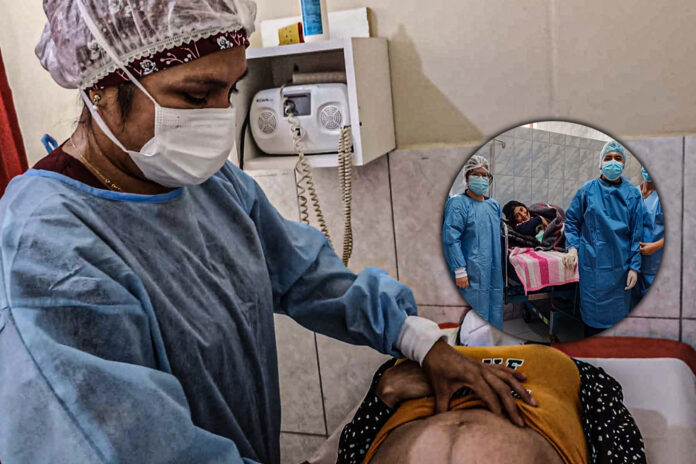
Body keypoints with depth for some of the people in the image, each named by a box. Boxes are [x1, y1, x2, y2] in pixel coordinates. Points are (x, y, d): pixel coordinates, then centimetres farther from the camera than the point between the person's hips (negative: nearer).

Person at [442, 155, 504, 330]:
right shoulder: (458, 203, -7)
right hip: (471, 275, -7)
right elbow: (450, 239, -14)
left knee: (494, 313, 10)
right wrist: (459, 271, -19)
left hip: (493, 273, 7)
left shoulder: (494, 205, 15)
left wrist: (500, 266, 18)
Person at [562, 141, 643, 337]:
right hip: (592, 263, -1)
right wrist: (572, 247, -6)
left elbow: (636, 233, 3)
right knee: (592, 314, 5)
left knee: (618, 314, 7)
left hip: (620, 265, 1)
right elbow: (571, 220, 8)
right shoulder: (587, 190, 3)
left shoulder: (632, 194, 4)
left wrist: (634, 267, -2)